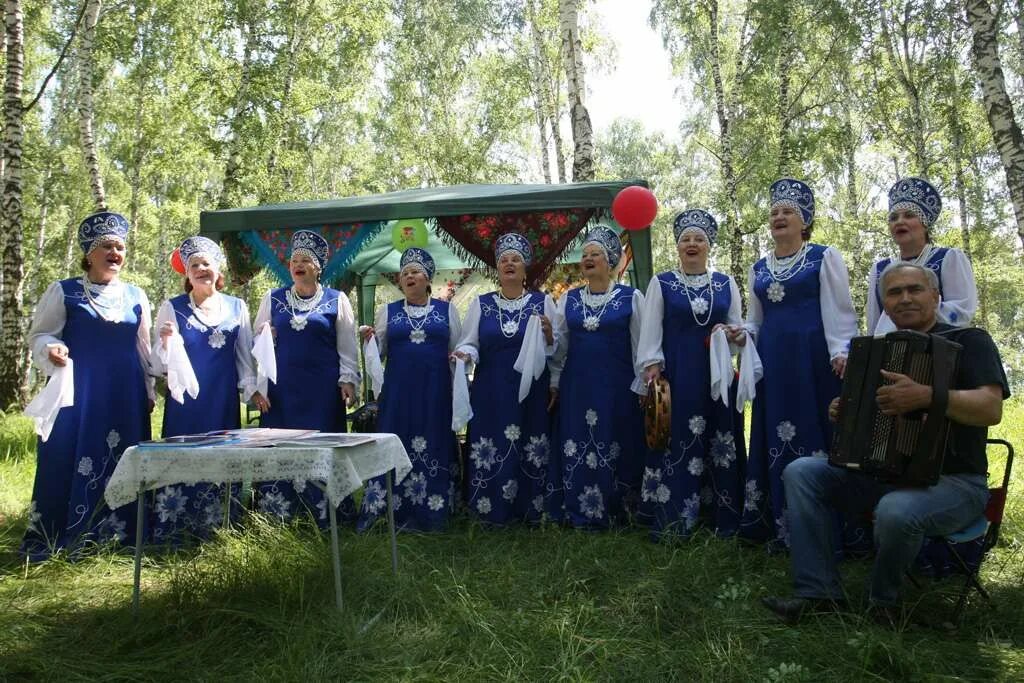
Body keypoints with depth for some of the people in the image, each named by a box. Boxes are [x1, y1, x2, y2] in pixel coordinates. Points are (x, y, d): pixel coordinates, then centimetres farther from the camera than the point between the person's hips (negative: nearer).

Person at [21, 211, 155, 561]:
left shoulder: (136, 296, 11)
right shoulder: (63, 291, 2)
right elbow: (39, 336, 2)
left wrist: (148, 392, 13)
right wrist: (52, 350, -20)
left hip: (124, 395, 3)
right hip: (76, 392, -3)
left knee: (121, 465, 4)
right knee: (66, 462, -4)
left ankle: (117, 538, 14)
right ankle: (51, 542, 7)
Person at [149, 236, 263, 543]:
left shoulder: (237, 307, 7)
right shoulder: (172, 308, 2)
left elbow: (245, 356, 10)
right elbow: (158, 367, 0)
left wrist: (251, 388, -4)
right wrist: (166, 343, -19)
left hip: (224, 403, 2)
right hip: (184, 404, -1)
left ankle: (219, 532, 14)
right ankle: (172, 535, 10)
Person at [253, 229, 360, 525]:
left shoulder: (336, 299, 5)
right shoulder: (272, 298, 9)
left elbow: (347, 345, 5)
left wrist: (348, 380, -4)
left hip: (322, 388, -1)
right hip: (281, 387, 2)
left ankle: (326, 514, 10)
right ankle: (278, 511, 14)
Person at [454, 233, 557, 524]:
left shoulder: (543, 302, 6)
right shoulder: (480, 304, 9)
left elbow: (559, 349, 5)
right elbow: (468, 344, 6)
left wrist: (549, 335, -14)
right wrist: (465, 354, -15)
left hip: (532, 393, -1)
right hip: (490, 393, 1)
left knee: (531, 452, 0)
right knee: (490, 451, 0)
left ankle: (532, 509, 14)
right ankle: (492, 510, 13)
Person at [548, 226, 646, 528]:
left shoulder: (631, 297, 0)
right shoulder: (568, 299, 10)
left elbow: (642, 346, 0)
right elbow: (559, 345, 13)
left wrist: (641, 388, -4)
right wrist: (553, 383, 9)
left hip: (617, 387, -3)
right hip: (576, 387, 3)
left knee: (615, 451, 2)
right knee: (576, 453, 5)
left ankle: (615, 513, 16)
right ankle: (580, 513, 17)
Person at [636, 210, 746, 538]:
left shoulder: (727, 284, 11)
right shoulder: (661, 283, 6)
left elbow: (738, 328, 13)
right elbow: (650, 331, 0)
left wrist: (736, 334, -10)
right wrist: (652, 368, -11)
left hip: (717, 376, 2)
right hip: (675, 375, -2)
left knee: (719, 446, 3)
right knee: (675, 445, -3)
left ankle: (721, 522, 12)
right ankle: (672, 522, 4)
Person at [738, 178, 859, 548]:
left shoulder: (824, 257, 3)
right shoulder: (759, 268, 16)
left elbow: (838, 308, -5)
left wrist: (841, 352, -16)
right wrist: (742, 334, -2)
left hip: (814, 356, -5)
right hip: (772, 360, 5)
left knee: (815, 432, -5)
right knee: (776, 436, 6)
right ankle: (782, 526, 15)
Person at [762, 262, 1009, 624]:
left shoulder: (969, 341, -5)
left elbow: (991, 409, -21)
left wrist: (928, 396, -37)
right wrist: (844, 413, 0)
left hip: (952, 482, -6)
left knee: (896, 511, -38)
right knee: (801, 471, -10)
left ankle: (883, 601, -7)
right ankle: (818, 591, -10)